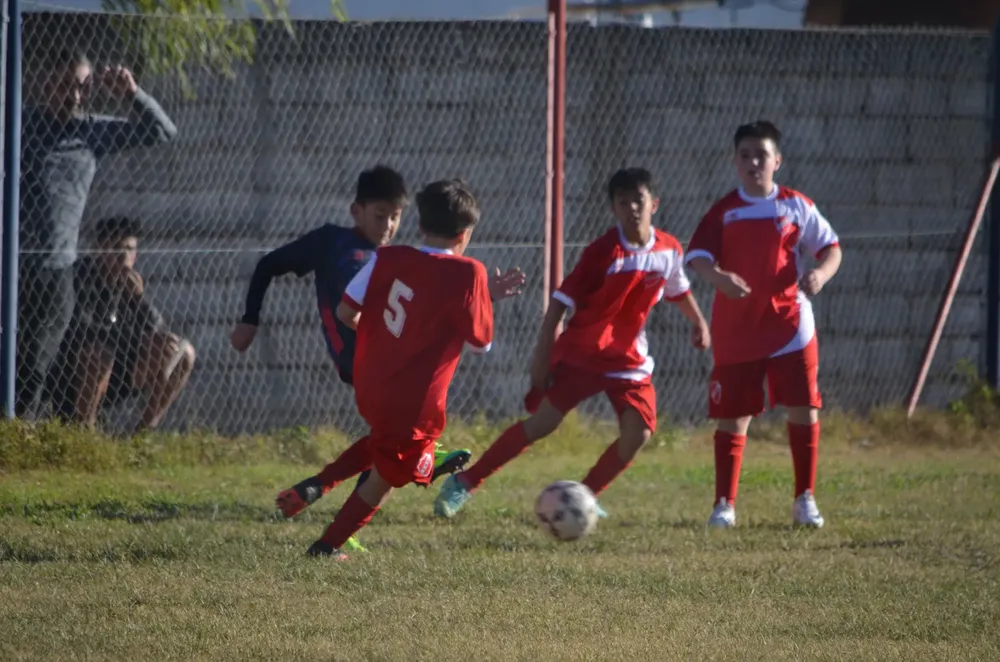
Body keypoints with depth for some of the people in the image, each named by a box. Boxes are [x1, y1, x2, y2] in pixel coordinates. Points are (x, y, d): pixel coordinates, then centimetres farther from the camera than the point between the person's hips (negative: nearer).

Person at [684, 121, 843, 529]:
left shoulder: (796, 206, 3)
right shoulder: (724, 212, 0)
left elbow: (831, 248, 7)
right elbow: (697, 256, -10)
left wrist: (821, 273, -16)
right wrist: (717, 277, -32)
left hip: (791, 325, 0)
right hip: (735, 330, 0)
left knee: (804, 410, -3)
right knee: (731, 417, 2)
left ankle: (805, 499, 10)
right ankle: (724, 504, 10)